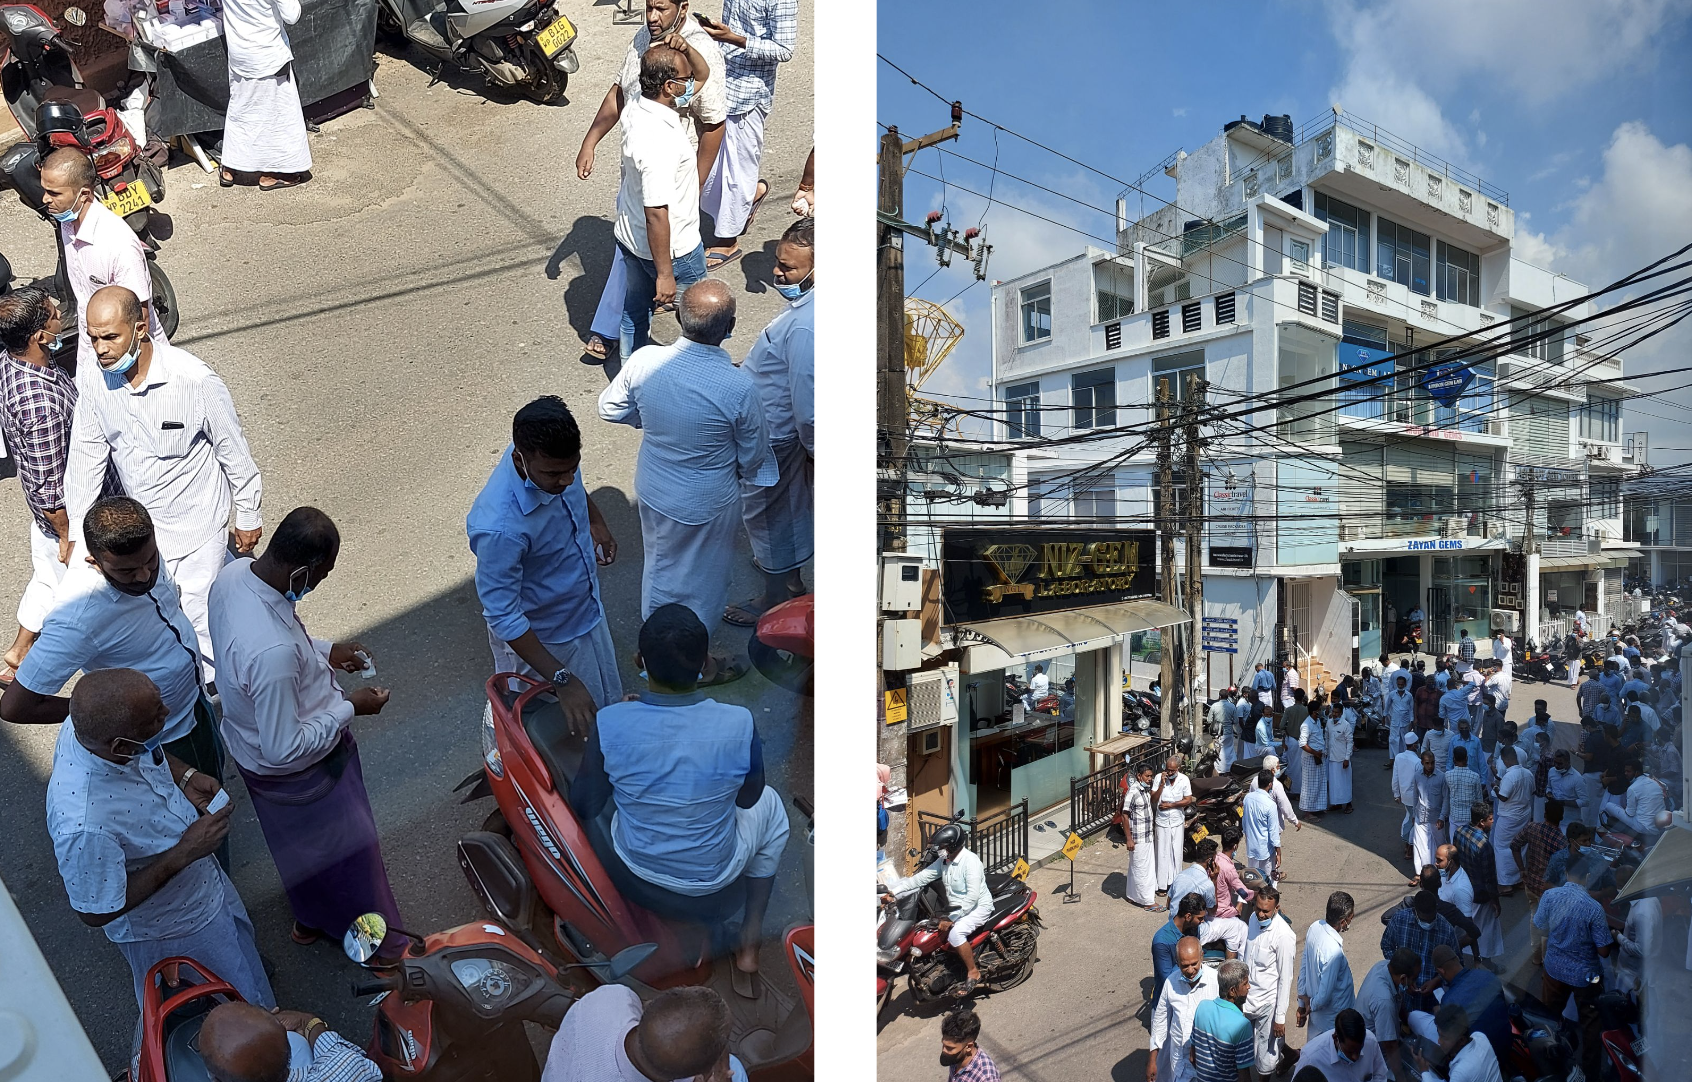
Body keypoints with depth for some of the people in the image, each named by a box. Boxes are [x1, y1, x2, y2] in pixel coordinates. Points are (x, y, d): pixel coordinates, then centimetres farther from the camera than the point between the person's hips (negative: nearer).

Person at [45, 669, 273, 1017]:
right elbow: (97, 913, -28)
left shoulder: (93, 727, -24)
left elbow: (153, 752, 1)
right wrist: (183, 853, -29)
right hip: (169, 932, -6)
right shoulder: (84, 826, -45)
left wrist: (184, 775, -14)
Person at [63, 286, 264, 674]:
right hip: (142, 523, 5)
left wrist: (247, 516, -5)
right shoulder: (93, 383, -9)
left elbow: (234, 451, -14)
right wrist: (77, 531, 3)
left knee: (194, 616, 3)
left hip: (195, 522, -5)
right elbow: (85, 458, 1)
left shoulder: (195, 380, -25)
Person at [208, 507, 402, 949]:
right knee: (342, 847, 20)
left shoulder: (232, 573, -18)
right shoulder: (273, 652, -45)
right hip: (297, 771, -8)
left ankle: (311, 918, 61)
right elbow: (286, 748, -33)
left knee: (301, 843, 34)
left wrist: (324, 650, 0)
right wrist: (350, 708, -21)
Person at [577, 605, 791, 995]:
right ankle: (748, 949, 28)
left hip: (633, 881, 2)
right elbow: (748, 799, -6)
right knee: (771, 806, 27)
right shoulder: (739, 725, -25)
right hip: (711, 891, -1)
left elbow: (584, 805, -7)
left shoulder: (610, 724, -24)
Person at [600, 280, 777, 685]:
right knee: (702, 578, 21)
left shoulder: (644, 361, -20)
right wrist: (746, 475, 8)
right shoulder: (738, 387, -31)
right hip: (707, 503, -4)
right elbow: (754, 457, -15)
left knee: (660, 564, 29)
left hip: (653, 489, 5)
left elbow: (610, 409, -1)